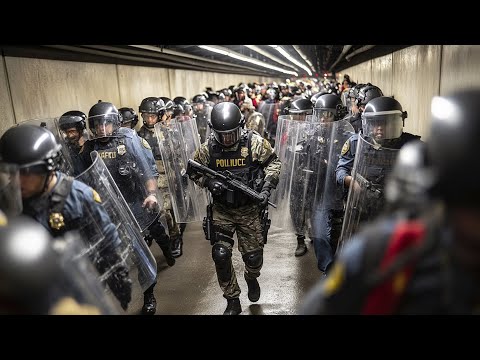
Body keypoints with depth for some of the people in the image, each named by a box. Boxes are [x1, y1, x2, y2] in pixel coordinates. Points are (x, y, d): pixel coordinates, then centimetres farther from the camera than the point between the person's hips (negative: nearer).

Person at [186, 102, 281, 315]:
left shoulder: (254, 142, -12)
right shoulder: (208, 147, -8)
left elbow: (273, 163, 1)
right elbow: (193, 170, 4)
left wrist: (266, 188, -11)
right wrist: (209, 182, -15)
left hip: (249, 210, -1)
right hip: (222, 211, 1)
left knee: (253, 255, 7)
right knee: (220, 255, -3)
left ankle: (251, 278, 46)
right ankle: (232, 302, 19)